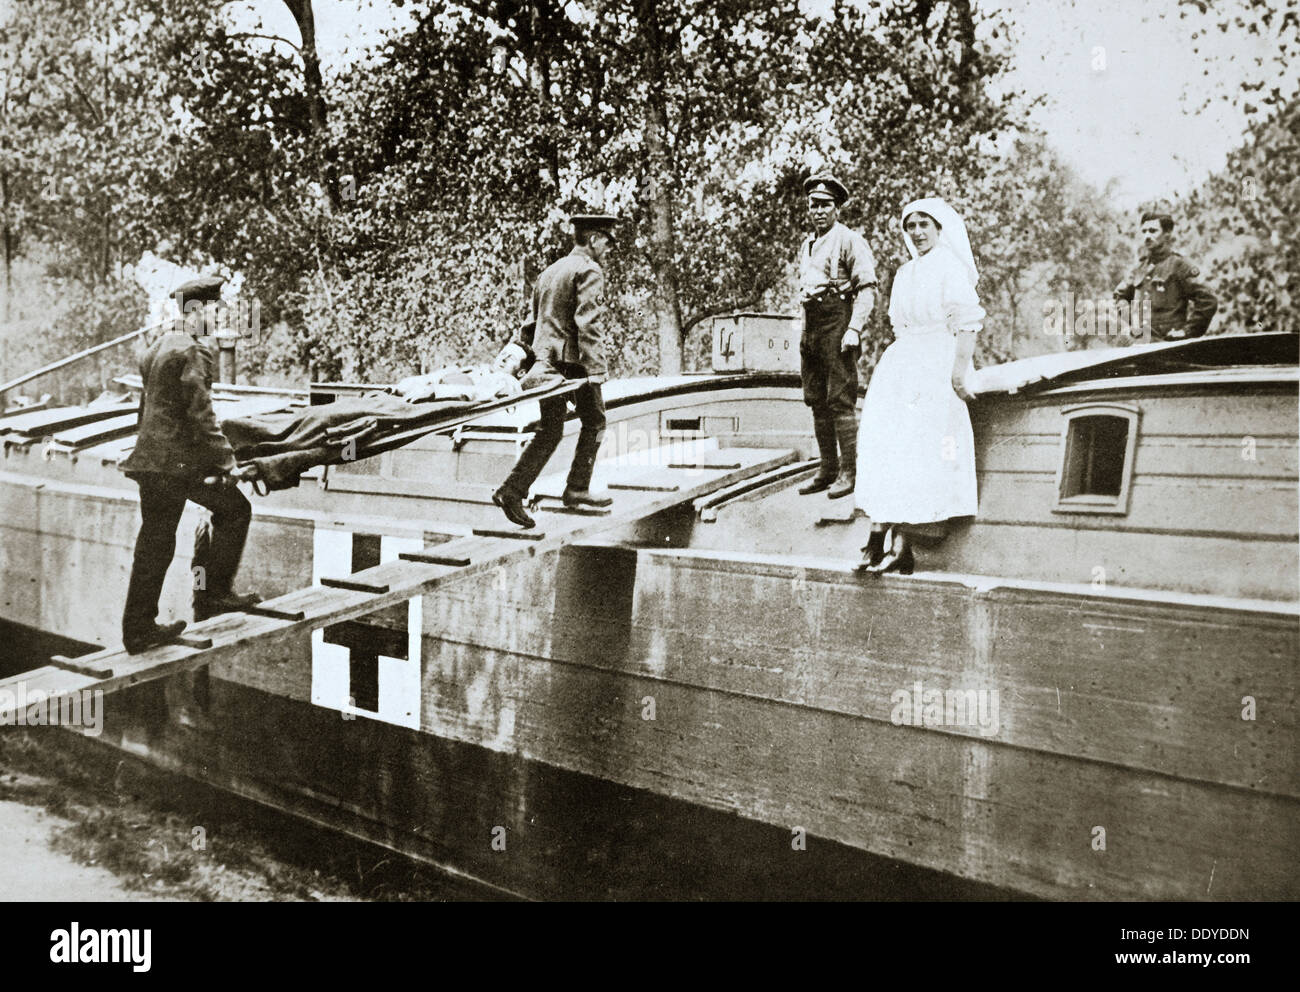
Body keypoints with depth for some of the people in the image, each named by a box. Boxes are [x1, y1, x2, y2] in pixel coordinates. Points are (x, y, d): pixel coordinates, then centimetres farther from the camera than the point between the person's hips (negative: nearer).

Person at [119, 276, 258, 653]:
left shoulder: (156, 349, 18)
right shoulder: (191, 353, -13)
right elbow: (200, 414, -18)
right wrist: (224, 458, -13)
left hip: (151, 458, 9)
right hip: (179, 461, -9)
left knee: (154, 545, 11)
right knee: (235, 508, 5)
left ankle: (138, 629, 15)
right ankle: (212, 594, 5)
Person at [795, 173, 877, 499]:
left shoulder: (850, 240, -4)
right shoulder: (806, 245, 19)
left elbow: (867, 288, -11)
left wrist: (854, 329, -20)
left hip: (837, 323, -8)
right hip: (811, 326, 8)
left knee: (840, 400, -8)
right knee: (817, 401, 9)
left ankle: (849, 472, -3)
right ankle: (827, 470, 17)